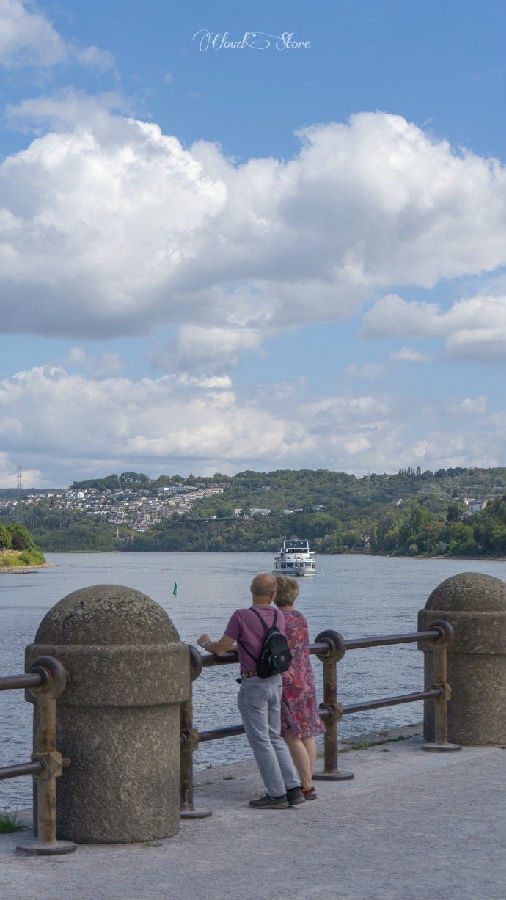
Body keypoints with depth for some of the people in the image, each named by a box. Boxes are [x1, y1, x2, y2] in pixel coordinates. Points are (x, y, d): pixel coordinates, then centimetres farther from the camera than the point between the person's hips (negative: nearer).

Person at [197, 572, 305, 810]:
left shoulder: (241, 616, -17)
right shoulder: (279, 616, 2)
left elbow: (220, 649, -10)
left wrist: (206, 642, 12)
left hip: (252, 685, -6)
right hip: (275, 682, 7)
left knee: (260, 741, 1)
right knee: (274, 738, 16)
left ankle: (277, 794, 4)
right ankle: (293, 789, 14)